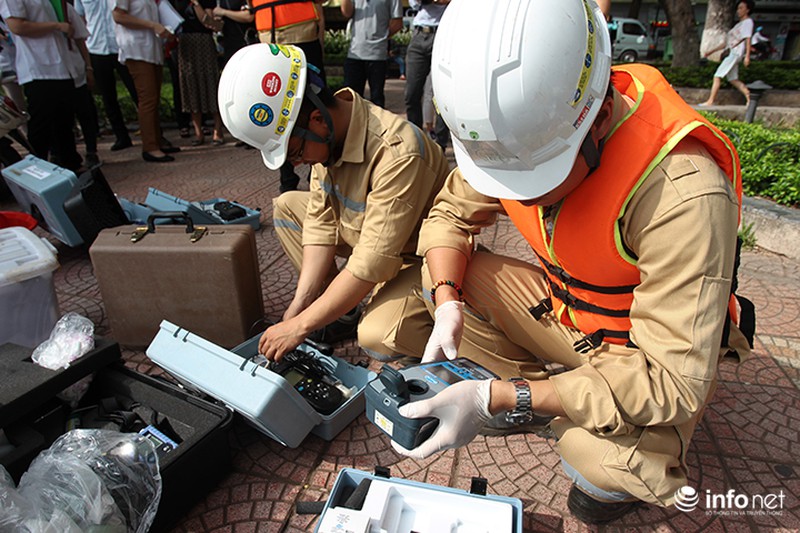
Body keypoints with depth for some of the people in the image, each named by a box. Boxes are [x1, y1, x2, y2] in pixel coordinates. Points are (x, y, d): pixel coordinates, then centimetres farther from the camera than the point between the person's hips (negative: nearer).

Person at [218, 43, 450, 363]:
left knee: (376, 337, -30)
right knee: (286, 206, 3)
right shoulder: (326, 136, -10)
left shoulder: (397, 153, -34)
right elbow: (321, 223, -7)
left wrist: (300, 325, -24)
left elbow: (372, 265, -31)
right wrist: (298, 306, -12)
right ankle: (342, 310, 6)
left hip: (419, 256, -7)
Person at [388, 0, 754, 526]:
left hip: (653, 354, -4)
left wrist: (499, 398, -39)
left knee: (597, 456, -32)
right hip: (562, 306, 5)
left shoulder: (682, 191, -36)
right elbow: (450, 213, -4)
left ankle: (632, 471, 7)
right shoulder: (519, 130, -18)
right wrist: (448, 304, -23)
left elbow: (675, 380, -34)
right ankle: (540, 392, 6)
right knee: (443, 272, -11)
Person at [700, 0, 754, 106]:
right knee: (733, 79, 5)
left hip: (736, 53, -9)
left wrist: (747, 56, -19)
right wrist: (712, 51, 23)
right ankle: (750, 98, 4)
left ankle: (710, 101, -14)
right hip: (732, 53, 9)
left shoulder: (748, 22, 1)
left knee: (717, 76, -13)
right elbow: (727, 42, 28)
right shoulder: (739, 24, 28)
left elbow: (748, 39, -10)